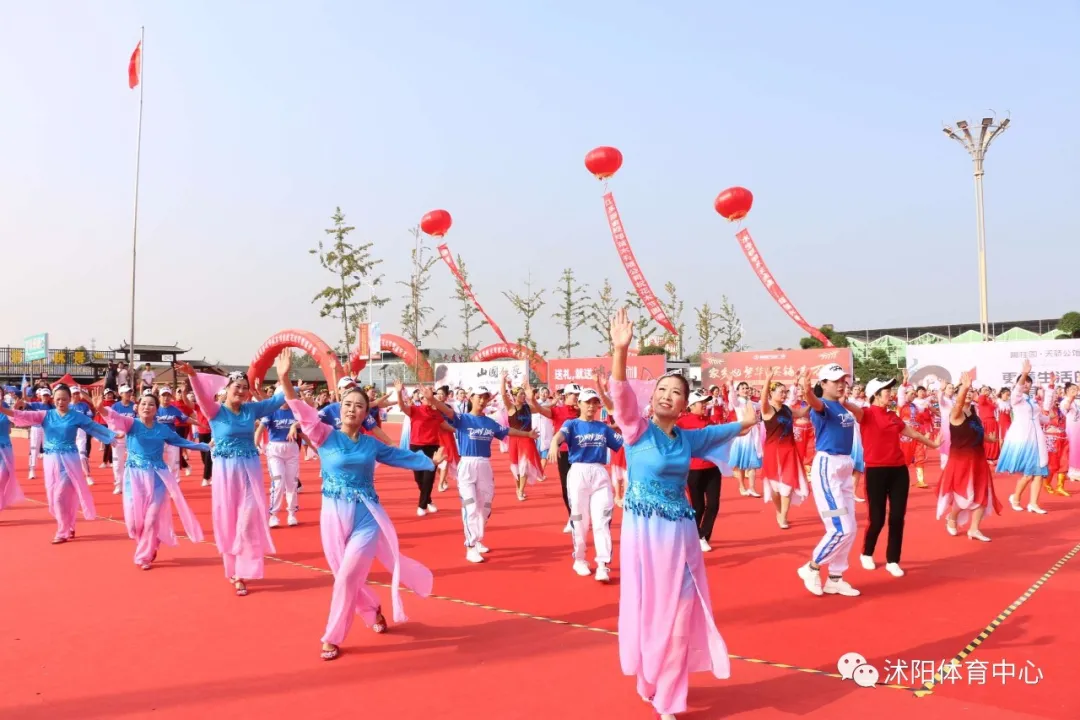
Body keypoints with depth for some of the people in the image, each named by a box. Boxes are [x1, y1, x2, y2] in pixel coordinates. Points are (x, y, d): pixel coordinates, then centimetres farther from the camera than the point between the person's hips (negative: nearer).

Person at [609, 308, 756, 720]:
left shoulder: (687, 438, 7)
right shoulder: (637, 431, -7)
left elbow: (721, 433, 27)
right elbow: (621, 395, -25)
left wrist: (746, 422, 15)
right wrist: (621, 350, -38)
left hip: (679, 533, 4)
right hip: (644, 532, -4)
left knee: (679, 615, 6)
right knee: (647, 610, 6)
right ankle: (650, 682, 32)